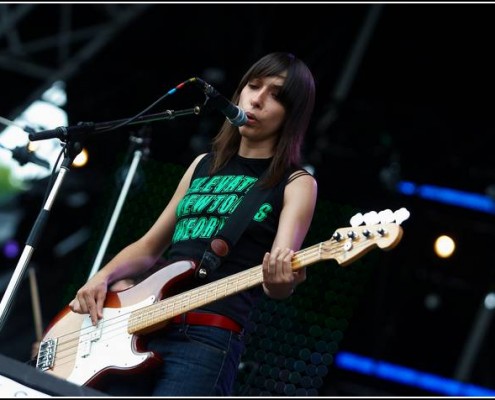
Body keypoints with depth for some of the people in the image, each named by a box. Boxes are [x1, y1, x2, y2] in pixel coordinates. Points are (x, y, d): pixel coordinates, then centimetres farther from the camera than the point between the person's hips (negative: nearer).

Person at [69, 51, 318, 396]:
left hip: (207, 337, -5)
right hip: (133, 326, 5)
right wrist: (103, 277, 6)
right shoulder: (204, 164, 20)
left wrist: (281, 283, -32)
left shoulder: (296, 183, 4)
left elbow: (279, 271, -9)